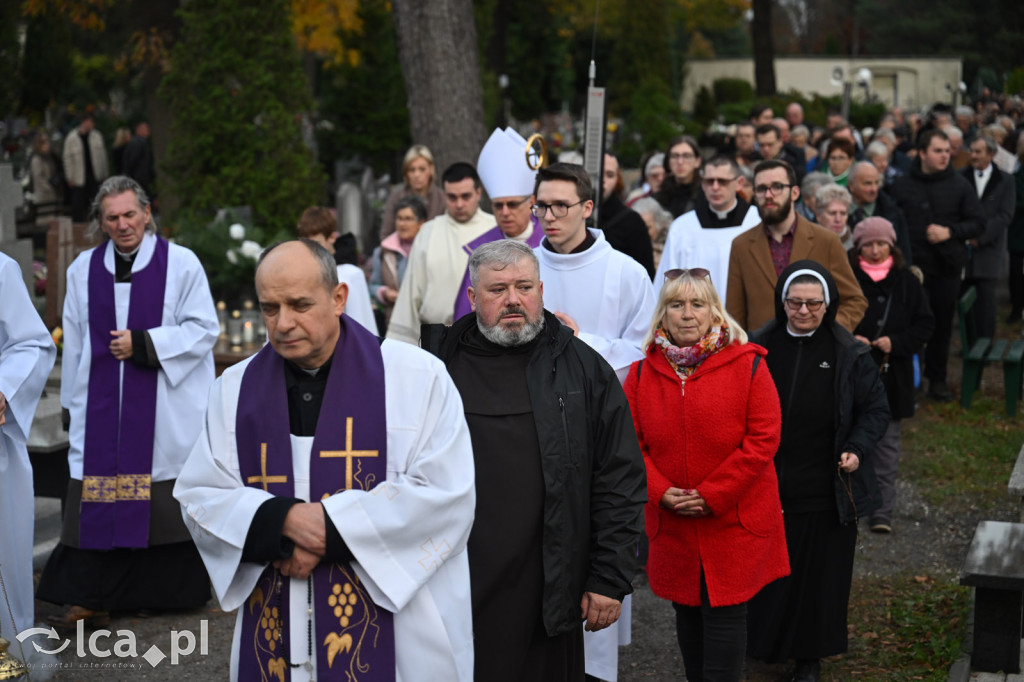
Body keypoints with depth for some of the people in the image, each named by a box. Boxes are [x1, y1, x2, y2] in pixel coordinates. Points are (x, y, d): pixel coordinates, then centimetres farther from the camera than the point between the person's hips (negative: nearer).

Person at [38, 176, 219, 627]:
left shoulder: (181, 263, -2)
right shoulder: (84, 269, 9)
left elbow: (204, 329, -4)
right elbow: (74, 341, 13)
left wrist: (143, 343, -12)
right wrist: (75, 399, 12)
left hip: (164, 410, -3)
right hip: (101, 408, 3)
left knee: (166, 500, 0)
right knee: (98, 501, -1)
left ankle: (172, 590, 12)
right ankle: (90, 598, 1)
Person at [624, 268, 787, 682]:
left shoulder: (748, 365, -6)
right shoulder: (642, 374, 4)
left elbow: (763, 439, -11)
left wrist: (712, 496, -15)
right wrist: (661, 492, -13)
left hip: (735, 521, -3)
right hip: (672, 524, 4)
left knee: (725, 612, -1)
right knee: (687, 613, 14)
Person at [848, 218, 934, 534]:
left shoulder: (906, 282, 4)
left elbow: (925, 324, 6)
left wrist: (896, 342, -9)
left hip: (892, 374, 1)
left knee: (886, 441, 3)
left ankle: (882, 511, 6)